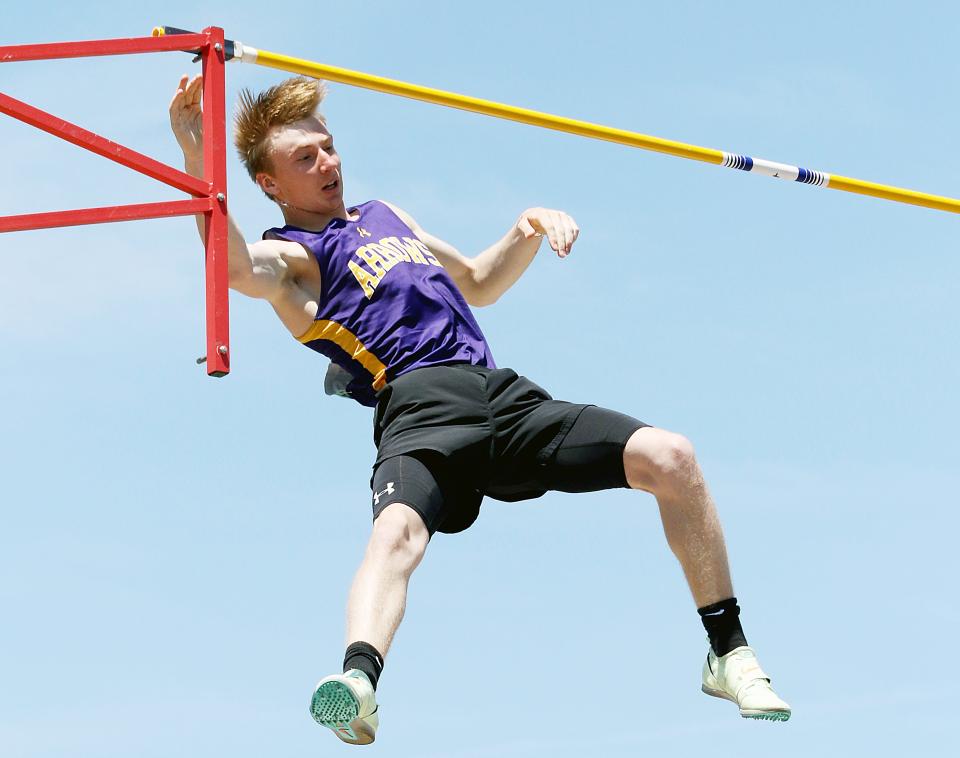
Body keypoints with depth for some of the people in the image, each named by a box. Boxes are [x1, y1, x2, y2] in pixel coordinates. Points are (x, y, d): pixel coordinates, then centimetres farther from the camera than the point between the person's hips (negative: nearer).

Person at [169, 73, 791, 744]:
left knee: (670, 458, -7)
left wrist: (528, 233, 23)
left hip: (504, 394, 6)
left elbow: (477, 283, 43)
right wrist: (195, 152, -26)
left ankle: (729, 653, 3)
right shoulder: (292, 256, 9)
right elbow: (234, 265, -16)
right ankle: (359, 681, -63)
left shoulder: (382, 215, 32)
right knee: (397, 528, -39)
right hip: (420, 404, -6)